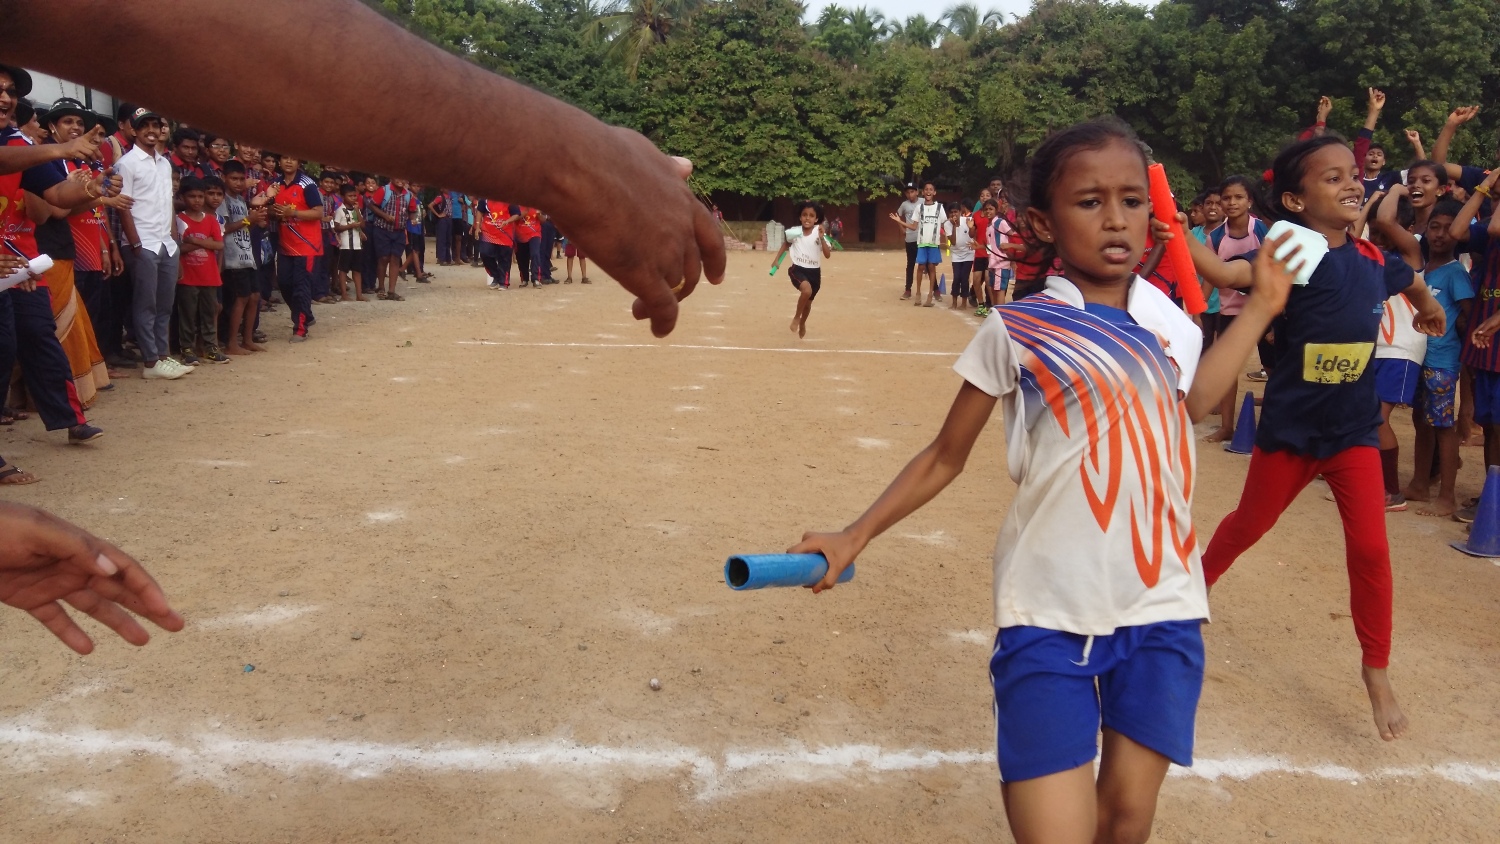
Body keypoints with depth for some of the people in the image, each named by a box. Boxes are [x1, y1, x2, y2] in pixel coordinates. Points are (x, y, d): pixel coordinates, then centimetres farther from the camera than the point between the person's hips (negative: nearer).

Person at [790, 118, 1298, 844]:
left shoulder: (1169, 321, 4)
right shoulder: (1015, 331, -8)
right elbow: (946, 456, 0)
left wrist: (1260, 307, 22)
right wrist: (856, 535, -8)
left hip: (1162, 608, 4)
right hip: (1051, 614, -4)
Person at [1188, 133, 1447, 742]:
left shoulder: (1373, 259, -3)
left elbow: (1412, 283, 22)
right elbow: (1224, 273, -37)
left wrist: (1430, 310, 43)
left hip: (1354, 429, 3)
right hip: (1290, 428, -3)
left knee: (1370, 548, -3)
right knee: (1248, 525, 17)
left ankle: (1376, 671, 15)